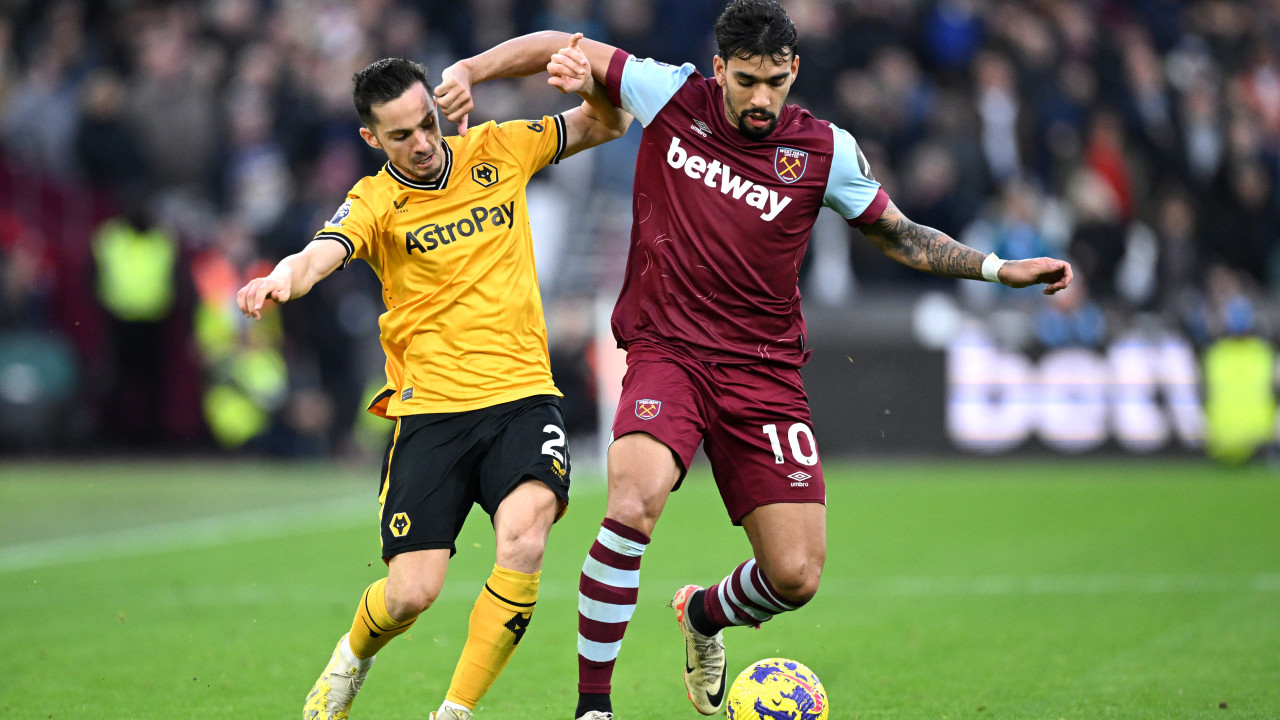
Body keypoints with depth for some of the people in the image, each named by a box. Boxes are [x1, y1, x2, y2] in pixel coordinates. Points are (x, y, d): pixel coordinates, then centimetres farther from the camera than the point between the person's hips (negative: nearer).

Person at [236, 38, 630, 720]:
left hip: (521, 394, 1)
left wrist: (589, 86, -6)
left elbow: (608, 126, 17)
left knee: (523, 540, -26)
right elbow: (321, 254, -22)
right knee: (410, 593, -7)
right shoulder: (376, 201, -2)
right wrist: (282, 279, -45)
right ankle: (353, 657, 30)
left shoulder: (496, 150, 7)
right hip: (429, 408, -1)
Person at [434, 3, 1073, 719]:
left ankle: (703, 616, 34)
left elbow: (899, 235, 12)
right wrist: (469, 70, -5)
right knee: (634, 504, -31)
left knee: (796, 577, -4)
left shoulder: (827, 151, -1)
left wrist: (1000, 268, 3)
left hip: (764, 370, 2)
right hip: (667, 354, -2)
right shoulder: (670, 96, -3)